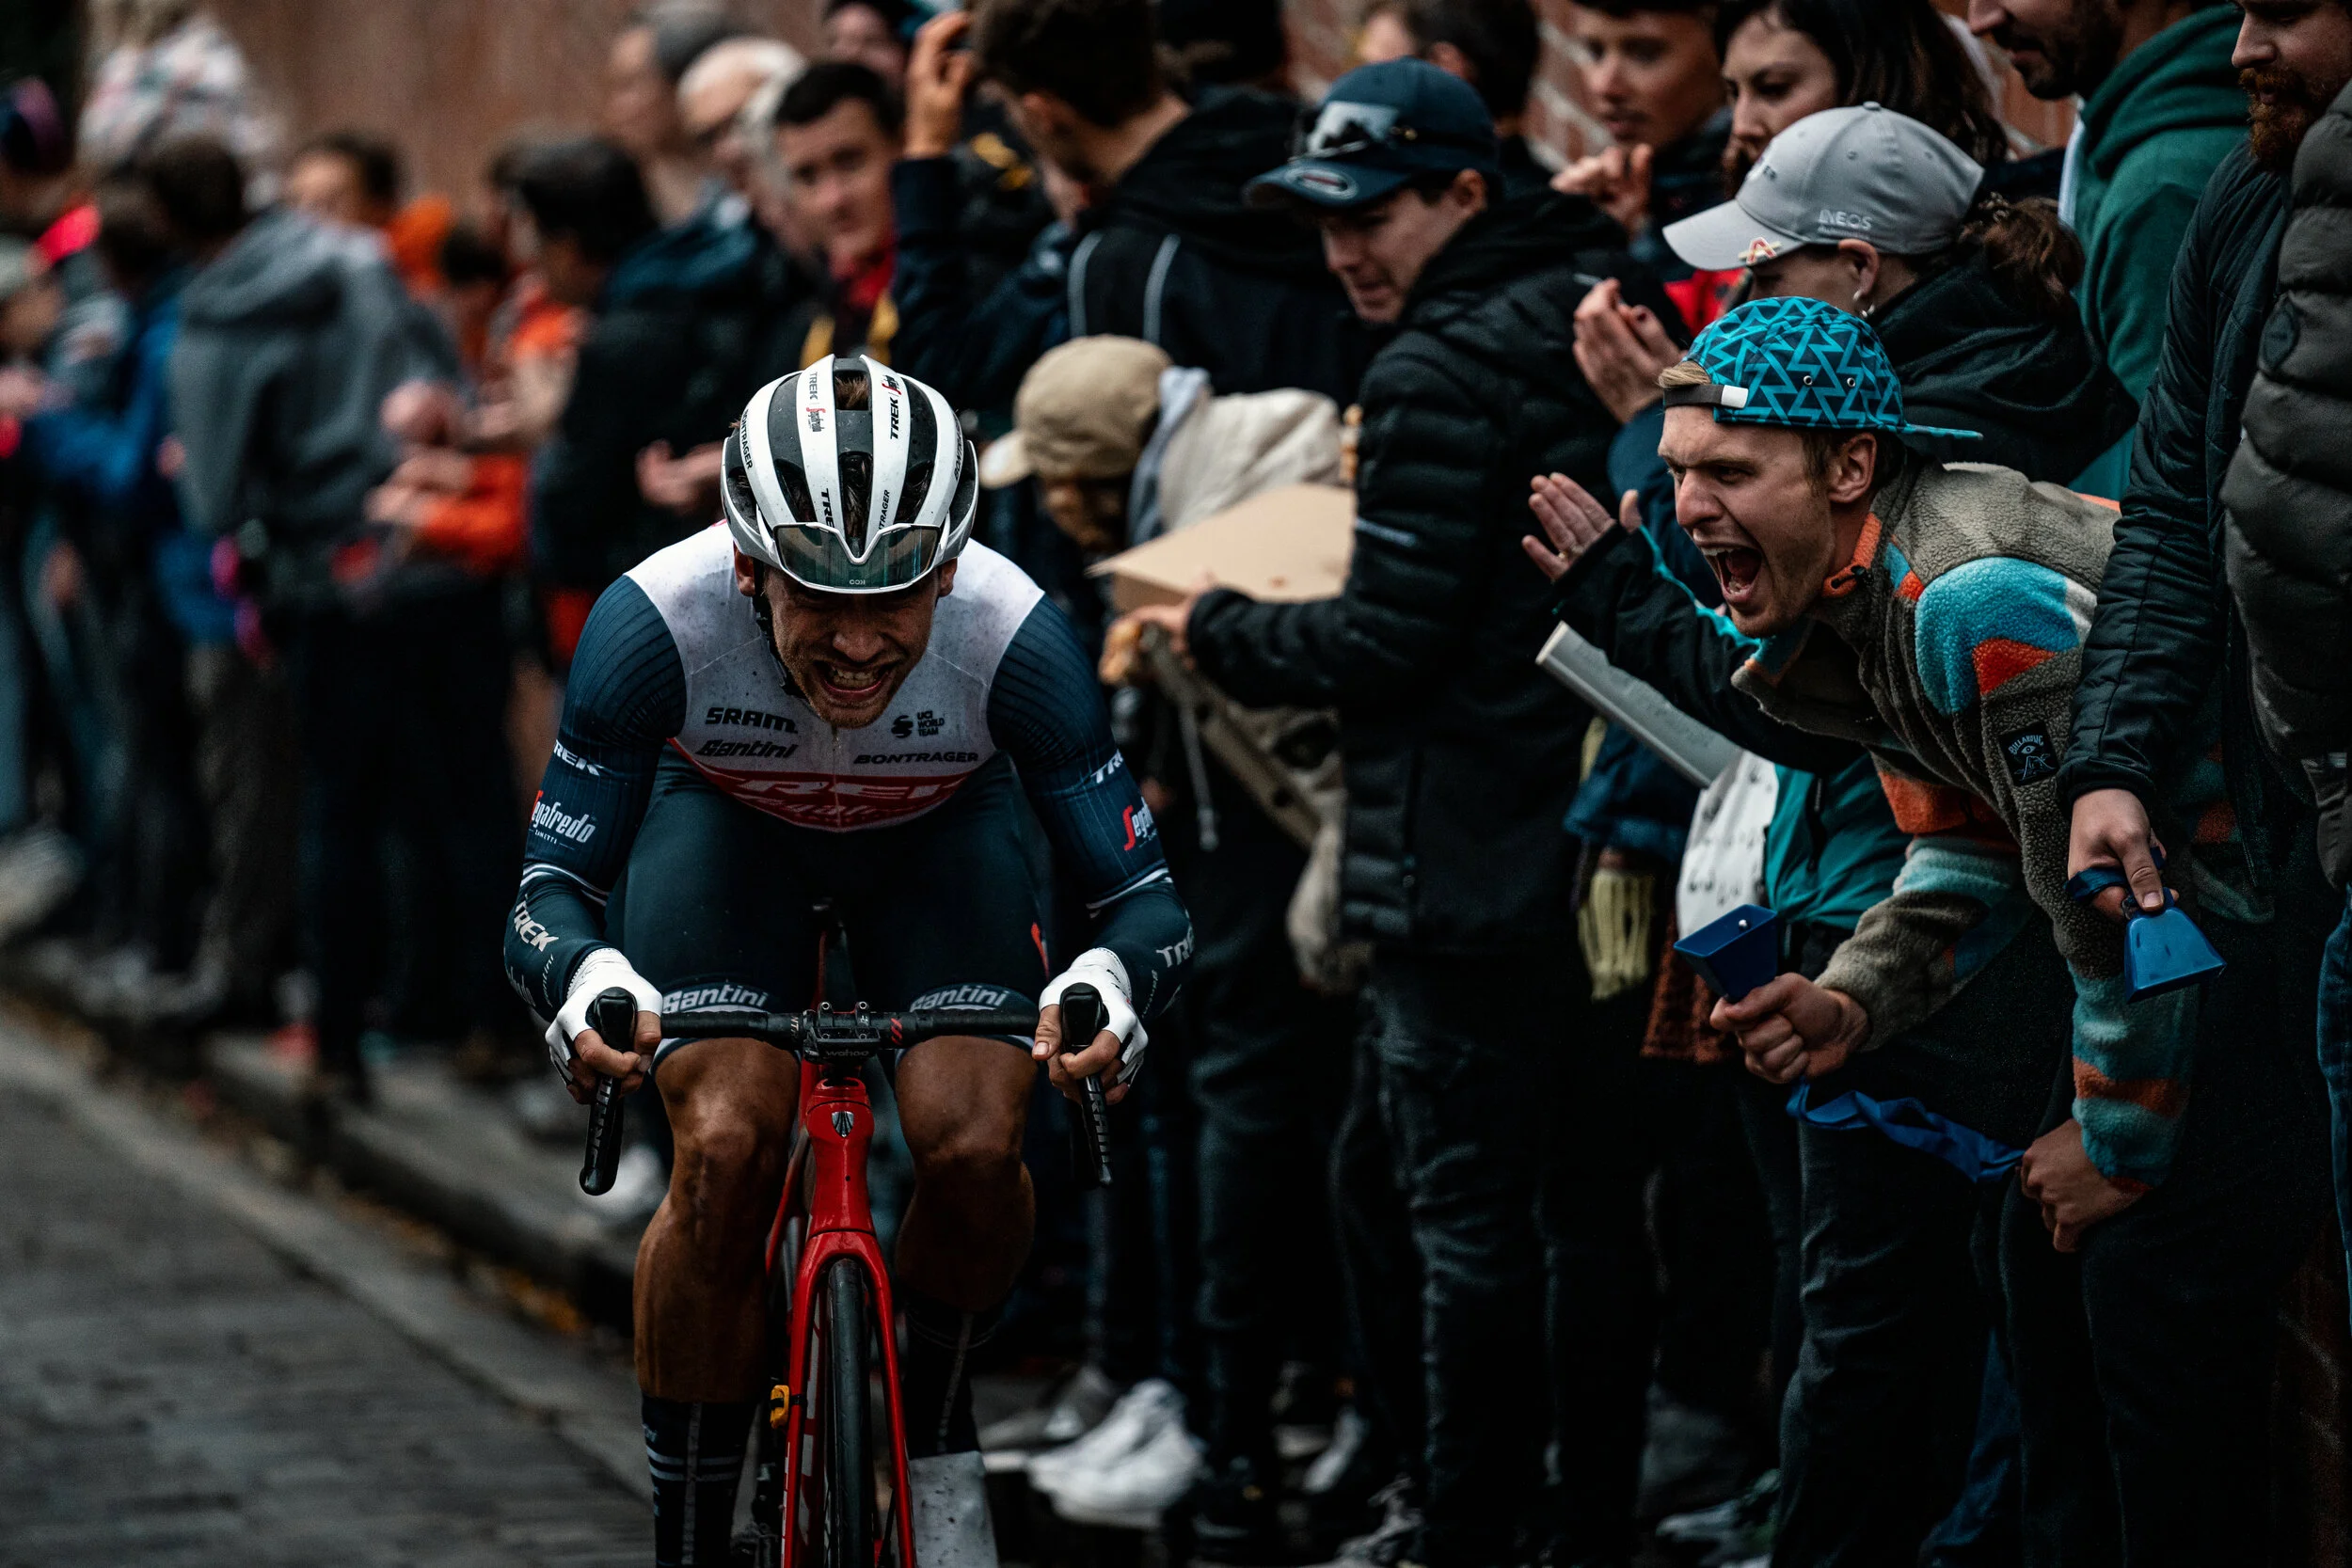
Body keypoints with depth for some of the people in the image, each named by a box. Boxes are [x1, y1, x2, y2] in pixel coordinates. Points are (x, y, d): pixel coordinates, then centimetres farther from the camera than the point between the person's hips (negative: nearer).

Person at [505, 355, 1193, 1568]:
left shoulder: (1015, 638, -36)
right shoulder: (657, 622, -37)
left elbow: (1144, 896, -31)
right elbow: (552, 887, -30)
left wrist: (1109, 982, -54)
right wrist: (584, 981, -54)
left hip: (937, 833, 0)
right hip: (726, 821, 0)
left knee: (974, 1149, -22)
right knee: (723, 1153, -21)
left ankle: (935, 1418, 9)